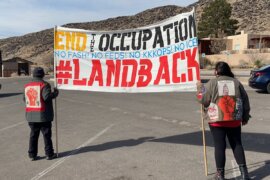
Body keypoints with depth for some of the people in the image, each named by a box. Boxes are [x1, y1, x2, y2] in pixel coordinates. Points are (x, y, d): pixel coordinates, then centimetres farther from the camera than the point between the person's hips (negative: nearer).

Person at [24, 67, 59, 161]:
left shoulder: (27, 86, 9)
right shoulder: (44, 84, -12)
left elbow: (25, 99, 12)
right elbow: (47, 97, -23)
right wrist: (55, 93, -8)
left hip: (31, 115, 6)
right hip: (43, 115, -6)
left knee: (33, 135, 14)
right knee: (47, 135, 5)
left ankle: (32, 155, 18)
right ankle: (49, 154, 12)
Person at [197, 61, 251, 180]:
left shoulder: (212, 83, -5)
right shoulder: (236, 82, 5)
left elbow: (203, 99, -5)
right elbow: (245, 101, 8)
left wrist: (200, 87, 12)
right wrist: (245, 117, 18)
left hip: (217, 120, -2)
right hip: (234, 120, 3)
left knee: (219, 146, 4)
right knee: (237, 144, 14)